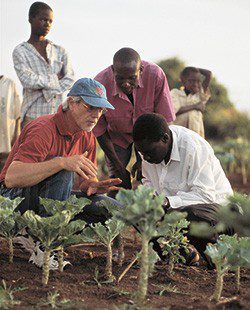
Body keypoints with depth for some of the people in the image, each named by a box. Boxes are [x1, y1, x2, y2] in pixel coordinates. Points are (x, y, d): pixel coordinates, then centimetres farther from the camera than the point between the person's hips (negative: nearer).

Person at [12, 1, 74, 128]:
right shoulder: (20, 51, 5)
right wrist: (55, 79, -3)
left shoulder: (60, 51, 15)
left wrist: (47, 91, -10)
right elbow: (27, 80, -10)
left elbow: (69, 80, 2)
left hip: (58, 116, 3)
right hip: (33, 116, -3)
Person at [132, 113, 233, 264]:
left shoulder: (194, 148, -27)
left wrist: (168, 202, -41)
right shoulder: (151, 147, -5)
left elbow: (205, 195, -30)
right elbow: (149, 182, 12)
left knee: (191, 215, -40)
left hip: (213, 203, -7)